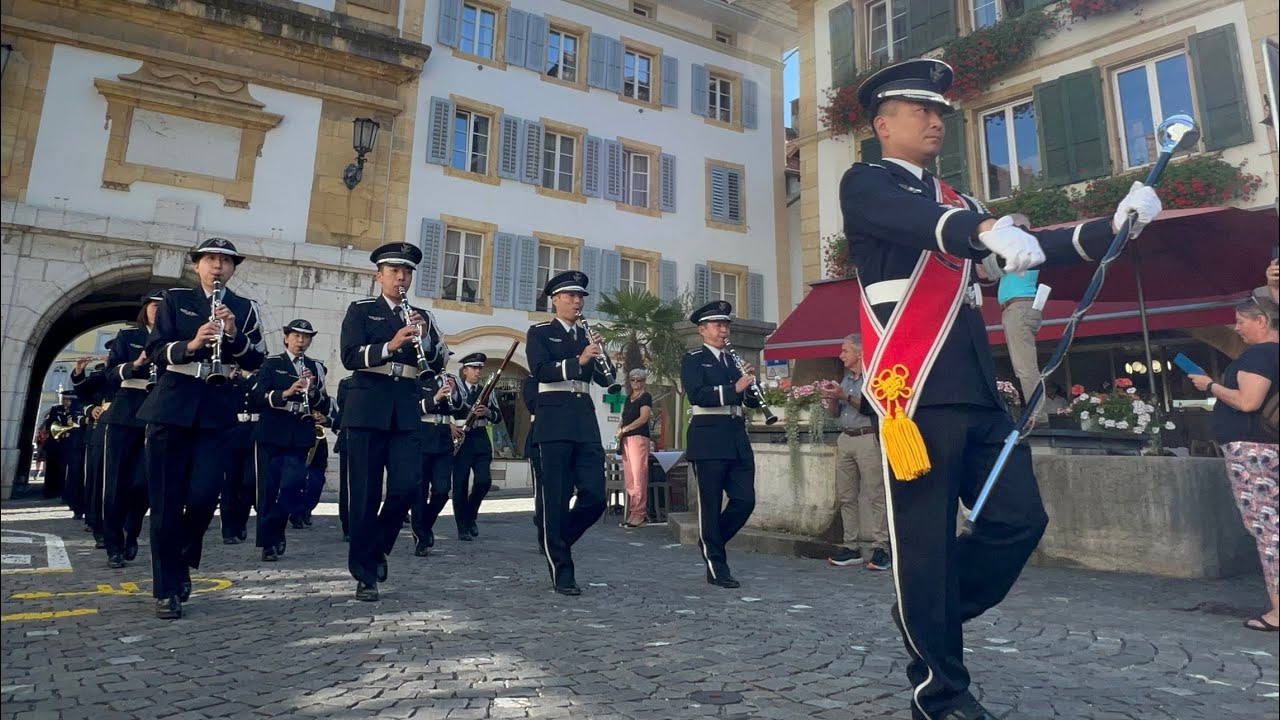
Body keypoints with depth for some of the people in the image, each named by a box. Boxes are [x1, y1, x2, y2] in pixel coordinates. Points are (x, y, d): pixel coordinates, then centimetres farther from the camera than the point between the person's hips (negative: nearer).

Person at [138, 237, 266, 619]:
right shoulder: (175, 299, 8)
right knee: (166, 499, 1)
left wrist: (234, 335, -14)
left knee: (204, 494, -8)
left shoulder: (245, 308, 9)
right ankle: (167, 589, 11)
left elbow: (255, 361, 4)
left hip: (217, 409, 0)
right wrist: (190, 344, -20)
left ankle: (181, 564, 21)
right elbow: (155, 350, -1)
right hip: (171, 405, 0)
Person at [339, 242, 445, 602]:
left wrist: (423, 336, -10)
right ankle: (364, 575, 10)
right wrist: (390, 345, -22)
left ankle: (377, 548, 19)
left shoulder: (420, 316, 16)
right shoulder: (361, 310, 7)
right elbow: (349, 356, -8)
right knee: (365, 493, -1)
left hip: (406, 411, 3)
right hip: (368, 408, -3)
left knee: (407, 486, -7)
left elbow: (437, 364, 8)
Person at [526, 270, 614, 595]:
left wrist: (600, 355, -9)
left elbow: (605, 380, 10)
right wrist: (578, 361, -24)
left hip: (586, 422, 5)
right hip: (555, 421, -5)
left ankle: (556, 541, 25)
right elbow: (540, 371, -13)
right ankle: (561, 572, 9)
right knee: (556, 499, -2)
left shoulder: (587, 336, 18)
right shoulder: (539, 333, 4)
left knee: (595, 496, 0)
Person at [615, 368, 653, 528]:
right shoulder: (628, 398, 21)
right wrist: (618, 430, 2)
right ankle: (632, 511, 8)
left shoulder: (646, 397, -1)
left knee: (638, 476, -10)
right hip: (626, 439, 7)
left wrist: (624, 429, -14)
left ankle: (639, 513, -9)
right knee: (628, 478, 5)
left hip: (639, 438, -7)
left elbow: (643, 418, -12)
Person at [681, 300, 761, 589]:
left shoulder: (734, 361, 19)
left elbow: (752, 401, 17)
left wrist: (750, 386, -4)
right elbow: (697, 395, -15)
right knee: (711, 504, 0)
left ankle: (711, 542, 26)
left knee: (745, 500, 3)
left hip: (737, 439, 6)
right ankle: (716, 566, 12)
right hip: (709, 440, -6)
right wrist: (734, 388, -22)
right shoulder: (693, 359, 1)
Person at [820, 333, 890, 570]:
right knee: (846, 496, 6)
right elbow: (836, 413, 19)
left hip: (868, 438, -7)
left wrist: (846, 396, -18)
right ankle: (851, 547, 11)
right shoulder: (846, 379, 18)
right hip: (845, 439, 8)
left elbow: (870, 407, -15)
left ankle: (881, 548, -4)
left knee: (876, 495, -7)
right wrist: (831, 398, 1)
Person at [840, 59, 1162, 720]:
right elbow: (912, 222, -20)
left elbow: (1030, 247, 16)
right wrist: (990, 228, -38)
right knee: (926, 539, -1)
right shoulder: (865, 184, 2)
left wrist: (1111, 229, 1)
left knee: (1020, 520, 6)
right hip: (915, 394, -7)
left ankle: (927, 615, 27)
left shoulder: (957, 201, 24)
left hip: (978, 391, 8)